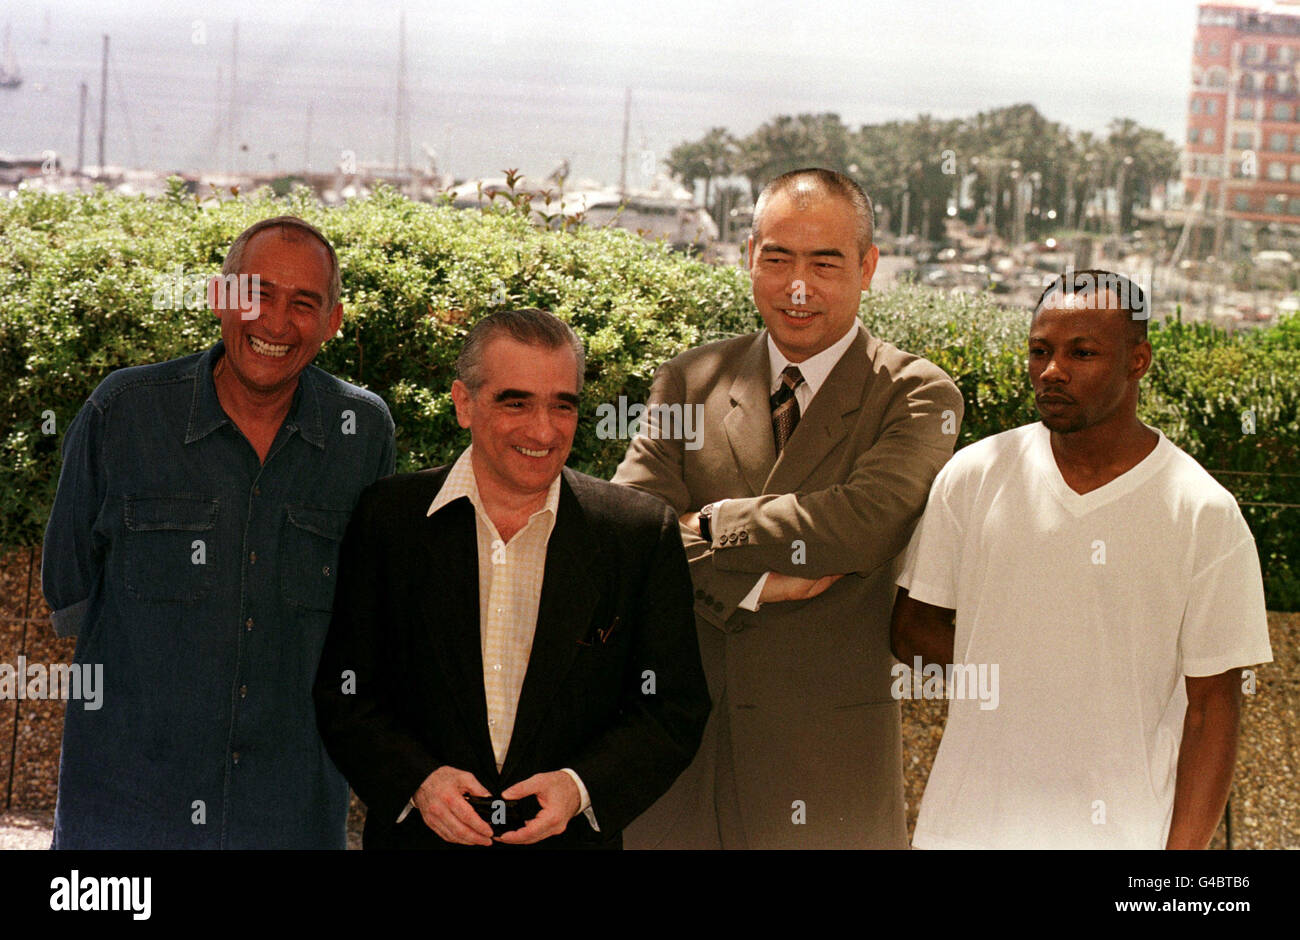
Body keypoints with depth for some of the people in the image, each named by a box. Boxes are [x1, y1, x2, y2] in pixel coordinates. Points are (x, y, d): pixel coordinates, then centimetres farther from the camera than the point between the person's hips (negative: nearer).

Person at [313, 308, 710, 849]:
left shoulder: (643, 534, -6)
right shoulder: (387, 518, -5)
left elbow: (674, 711, -4)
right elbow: (344, 695, -3)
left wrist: (581, 787, -18)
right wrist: (418, 780, -17)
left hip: (573, 838, 0)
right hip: (420, 835, 0)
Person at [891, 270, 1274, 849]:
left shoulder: (1205, 515, -7)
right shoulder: (973, 476, 0)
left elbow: (1211, 705, -7)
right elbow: (912, 629, 7)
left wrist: (1184, 847, -13)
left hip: (1124, 831, -2)